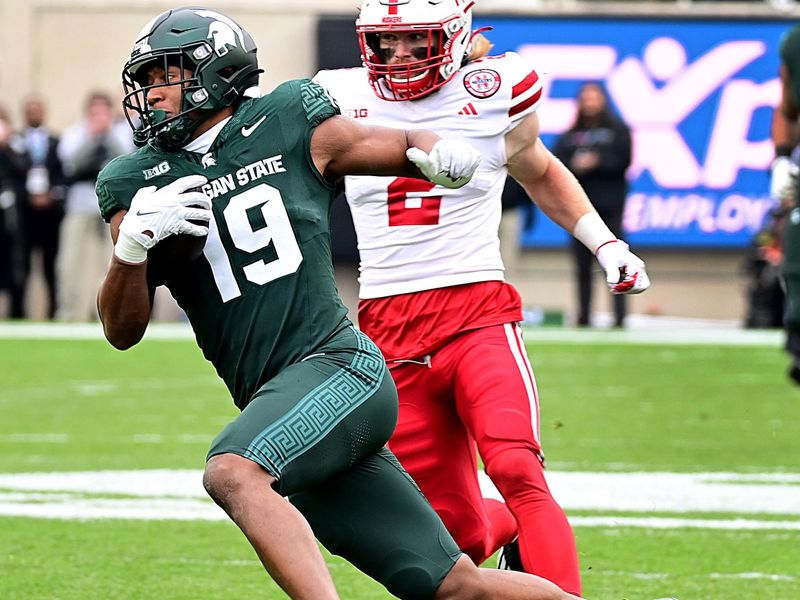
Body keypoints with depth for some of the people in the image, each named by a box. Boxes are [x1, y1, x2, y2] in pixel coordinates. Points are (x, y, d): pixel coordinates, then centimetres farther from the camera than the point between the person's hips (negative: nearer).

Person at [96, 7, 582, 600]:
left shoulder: (291, 126, 3)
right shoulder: (139, 182, 10)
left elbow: (404, 146, 17)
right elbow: (123, 330, 6)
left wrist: (441, 155, -6)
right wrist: (133, 242, -13)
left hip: (337, 366, -4)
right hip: (277, 397, 4)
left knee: (232, 472, -33)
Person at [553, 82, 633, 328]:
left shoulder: (618, 130, 7)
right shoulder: (570, 136, 14)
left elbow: (623, 160, -4)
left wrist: (596, 162, -15)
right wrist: (574, 165, -13)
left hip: (609, 205, -3)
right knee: (582, 264, 2)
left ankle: (620, 315, -9)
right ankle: (583, 315, 4)